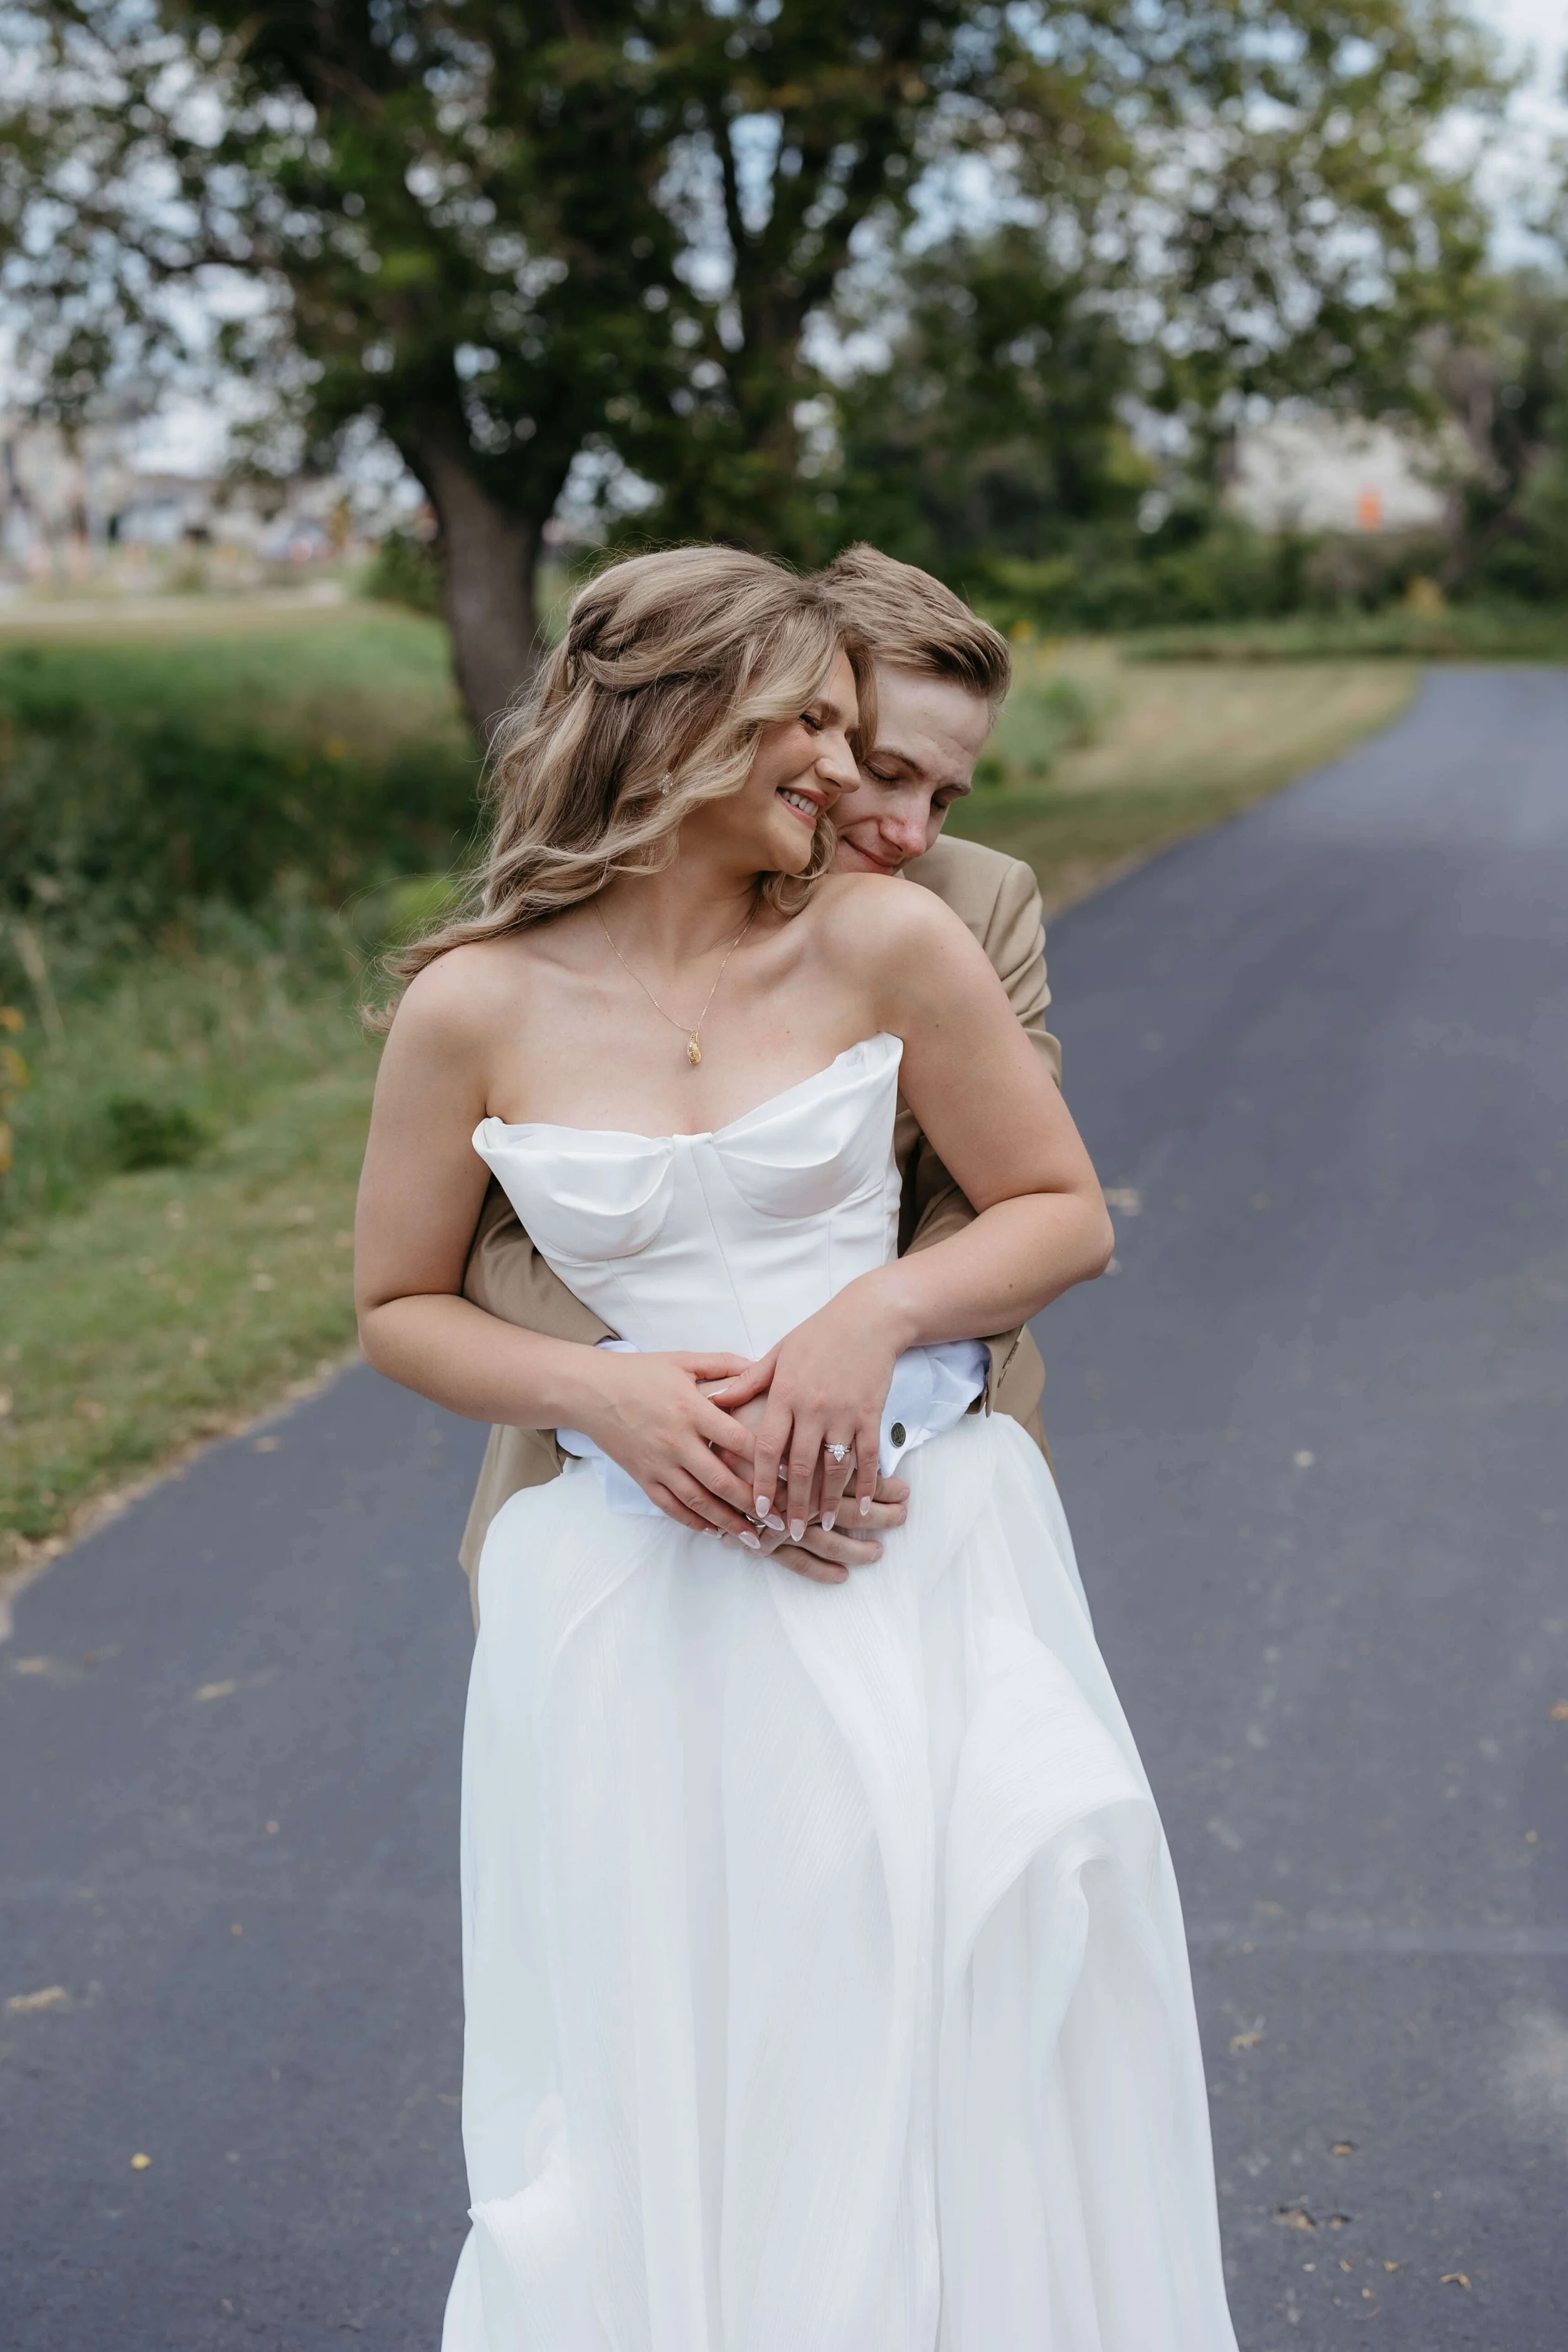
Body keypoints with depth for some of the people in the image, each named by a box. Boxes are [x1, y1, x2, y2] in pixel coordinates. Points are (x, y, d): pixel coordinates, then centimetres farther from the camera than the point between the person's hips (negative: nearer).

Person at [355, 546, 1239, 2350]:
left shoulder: (885, 942, -3)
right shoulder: (474, 1009, -4)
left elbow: (1065, 1216, 4)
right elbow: (399, 1306, 6)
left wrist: (874, 1314, -13)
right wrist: (597, 1389, -11)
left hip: (915, 1572, 1)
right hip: (640, 1580, 0)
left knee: (941, 2065, 7)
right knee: (669, 2082, 8)